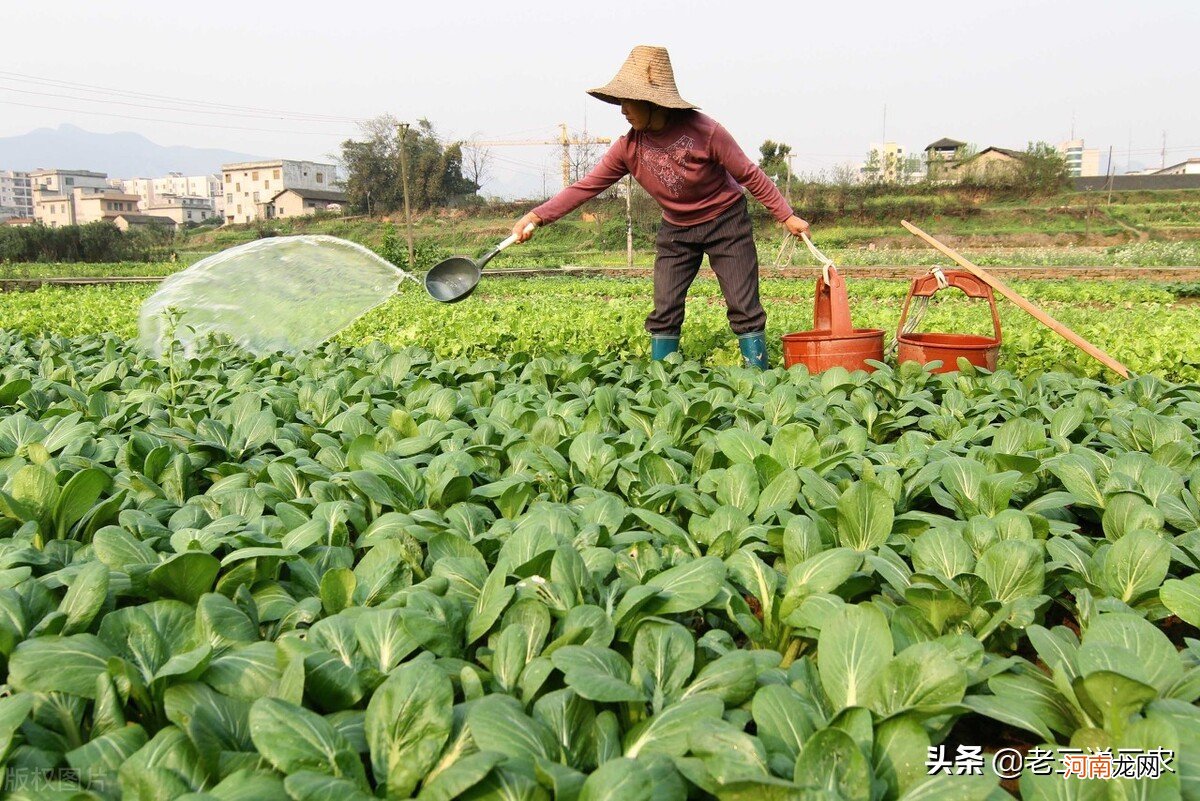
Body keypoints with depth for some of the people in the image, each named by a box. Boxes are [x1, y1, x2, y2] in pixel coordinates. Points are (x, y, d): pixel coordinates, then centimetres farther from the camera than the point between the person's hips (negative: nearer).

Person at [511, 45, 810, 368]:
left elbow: (750, 174, -15)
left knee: (744, 307, -4)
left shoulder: (703, 131, -24)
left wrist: (787, 216, -11)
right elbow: (586, 186, -12)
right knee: (664, 312, 0)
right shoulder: (629, 147, -12)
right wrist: (537, 216, -22)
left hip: (727, 222, -4)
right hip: (676, 231, 4)